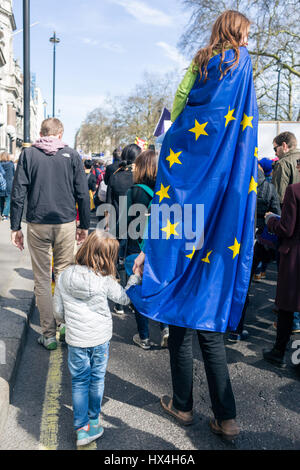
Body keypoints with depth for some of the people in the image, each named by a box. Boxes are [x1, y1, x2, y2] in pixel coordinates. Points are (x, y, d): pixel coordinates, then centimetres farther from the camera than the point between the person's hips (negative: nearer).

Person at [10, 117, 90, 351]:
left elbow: (18, 193, -1)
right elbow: (83, 194, 1)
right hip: (66, 225, 1)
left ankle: (49, 335, 11)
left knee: (42, 279, 6)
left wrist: (15, 227, 4)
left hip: (37, 226, 0)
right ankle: (66, 327, 20)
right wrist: (84, 225, 9)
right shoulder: (72, 155, 1)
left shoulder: (28, 154, 2)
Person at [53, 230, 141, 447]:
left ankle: (82, 428, 17)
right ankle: (94, 421, 34)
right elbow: (124, 298, -2)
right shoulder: (105, 280, -18)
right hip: (100, 339, -1)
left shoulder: (64, 277, -10)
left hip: (76, 340, 1)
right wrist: (136, 275, 7)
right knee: (97, 379, 18)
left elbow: (58, 312, -1)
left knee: (79, 382, 13)